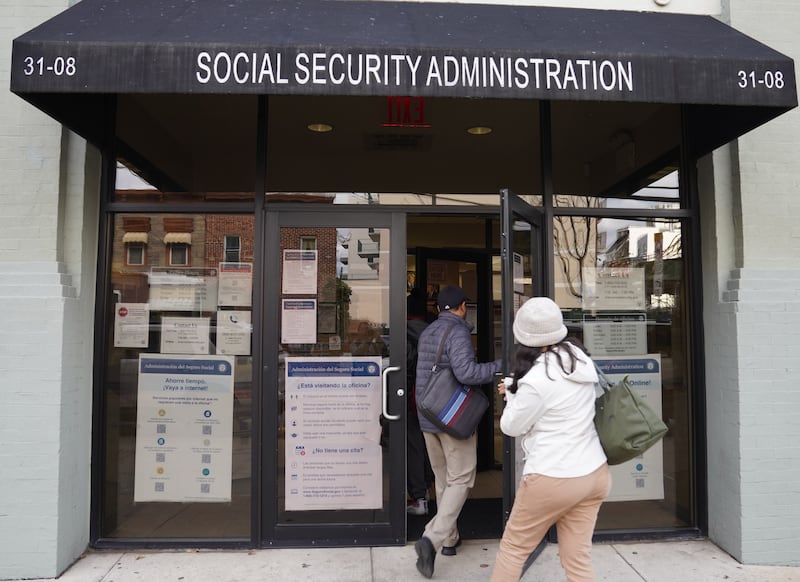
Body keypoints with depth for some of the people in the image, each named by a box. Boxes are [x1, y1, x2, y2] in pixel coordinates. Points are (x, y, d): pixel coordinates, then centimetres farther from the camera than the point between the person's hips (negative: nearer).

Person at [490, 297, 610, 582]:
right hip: (595, 473, 7)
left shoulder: (536, 379, -20)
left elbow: (511, 426, -6)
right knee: (578, 559, 14)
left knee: (513, 547, 13)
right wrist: (519, 390, 13)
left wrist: (512, 394, 9)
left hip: (553, 479, -7)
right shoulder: (581, 359, 2)